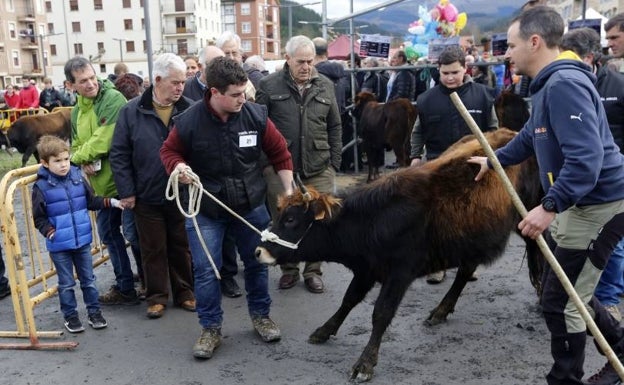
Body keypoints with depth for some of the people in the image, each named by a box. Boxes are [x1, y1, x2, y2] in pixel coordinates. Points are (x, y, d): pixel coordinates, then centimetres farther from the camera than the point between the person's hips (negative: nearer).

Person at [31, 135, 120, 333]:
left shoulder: (77, 176, -3)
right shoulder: (41, 187, -11)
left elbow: (91, 200, 7)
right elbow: (39, 218, -5)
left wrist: (110, 202, -6)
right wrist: (50, 232, -17)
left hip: (83, 241, 3)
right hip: (59, 245, -3)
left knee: (88, 279, 15)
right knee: (66, 283, 12)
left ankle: (94, 312, 28)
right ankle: (70, 316, 26)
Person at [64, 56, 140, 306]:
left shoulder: (113, 99, -15)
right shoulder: (77, 110, 12)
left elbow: (104, 139, -22)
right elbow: (76, 145, 16)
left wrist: (78, 157, -8)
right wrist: (83, 162, -6)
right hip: (102, 183, 9)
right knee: (108, 232, 18)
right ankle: (125, 286, 33)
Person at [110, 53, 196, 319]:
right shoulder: (132, 112, -5)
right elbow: (119, 154, -3)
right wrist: (126, 192, -5)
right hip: (147, 198, 0)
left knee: (182, 247, 14)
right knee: (153, 250, 12)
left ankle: (185, 292, 30)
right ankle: (156, 297, 27)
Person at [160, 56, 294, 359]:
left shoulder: (256, 115, -12)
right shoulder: (188, 122, -17)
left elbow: (280, 153, -1)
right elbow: (169, 151, 1)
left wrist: (289, 191, -2)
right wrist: (177, 166, -21)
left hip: (251, 206, 2)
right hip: (205, 209, -2)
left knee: (257, 263, 13)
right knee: (205, 270, -1)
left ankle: (261, 316, 35)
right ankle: (211, 329, 17)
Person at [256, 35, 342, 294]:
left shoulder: (325, 86, 8)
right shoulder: (269, 85, -1)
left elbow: (335, 127, 12)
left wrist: (335, 163, 7)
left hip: (319, 168, 2)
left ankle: (313, 271, 22)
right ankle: (289, 269, 26)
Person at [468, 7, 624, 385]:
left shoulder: (565, 84, -23)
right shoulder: (551, 84, 11)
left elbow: (586, 157, -31)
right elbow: (531, 136, 27)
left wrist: (550, 206, -33)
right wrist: (493, 160, 36)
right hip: (579, 201, 10)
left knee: (559, 302, 0)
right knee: (569, 291, 20)